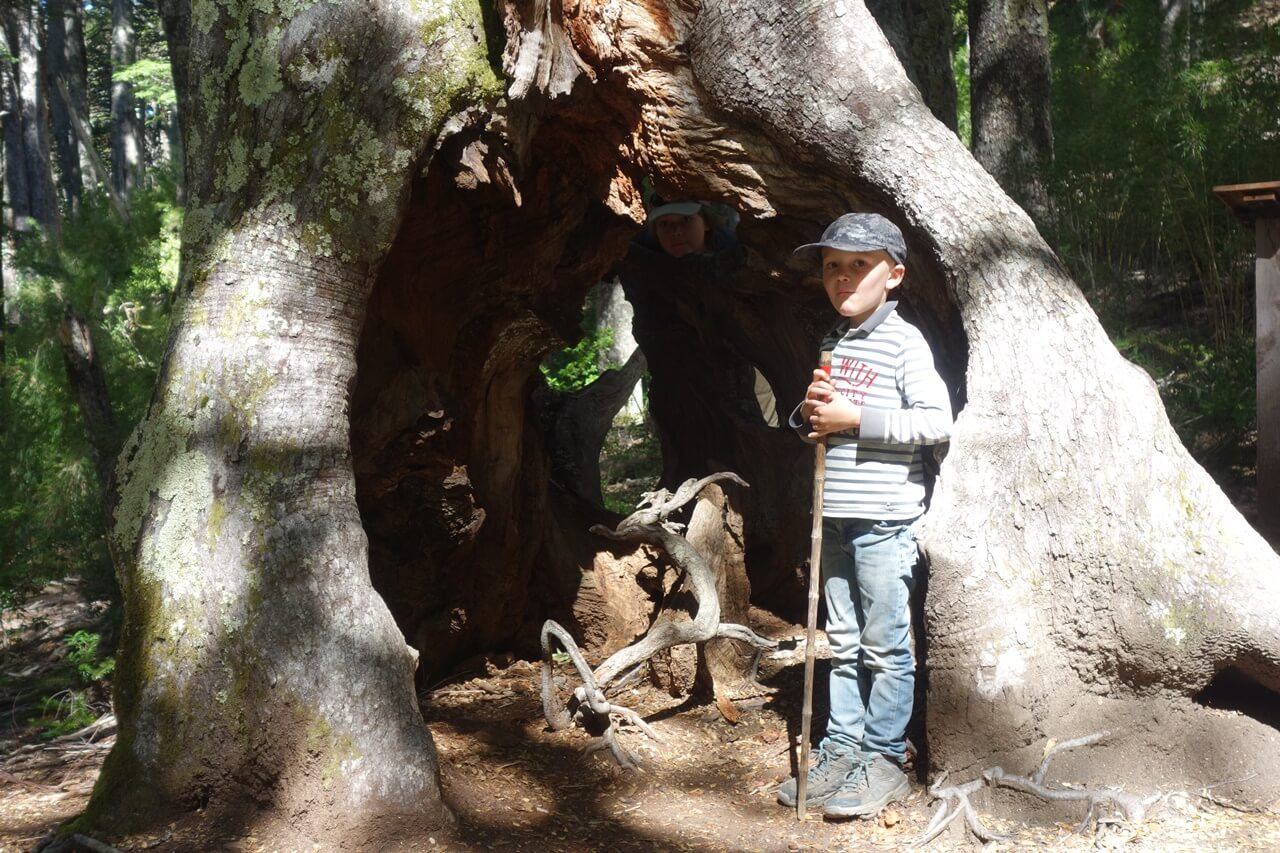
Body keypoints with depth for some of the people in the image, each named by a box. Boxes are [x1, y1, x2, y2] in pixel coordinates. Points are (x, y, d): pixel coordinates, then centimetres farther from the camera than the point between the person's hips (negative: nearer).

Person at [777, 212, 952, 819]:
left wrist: (855, 418, -18)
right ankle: (841, 752, 22)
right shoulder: (832, 344, 13)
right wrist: (807, 413, -1)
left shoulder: (903, 342, -7)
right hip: (834, 518, 7)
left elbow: (936, 421, -15)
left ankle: (883, 761, 10)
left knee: (885, 645, 1)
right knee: (842, 642, 13)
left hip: (884, 520, -7)